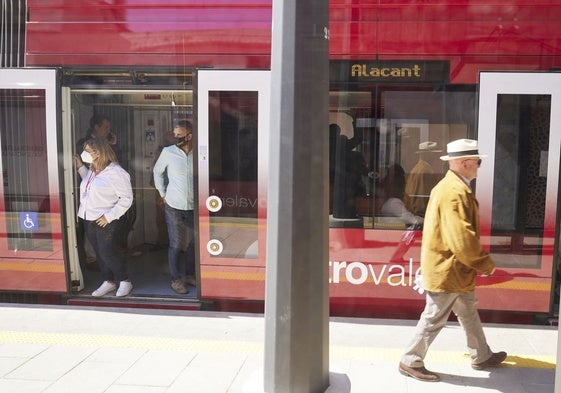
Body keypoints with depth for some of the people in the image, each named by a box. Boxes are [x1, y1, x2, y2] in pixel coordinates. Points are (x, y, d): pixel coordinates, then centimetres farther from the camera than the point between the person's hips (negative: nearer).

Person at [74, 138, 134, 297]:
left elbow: (126, 198, -15)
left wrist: (109, 216, -20)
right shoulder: (91, 170, 9)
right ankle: (109, 281, 25)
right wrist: (80, 167, 16)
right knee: (99, 253, 13)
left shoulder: (116, 172, -16)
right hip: (89, 219, 8)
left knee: (107, 253, -8)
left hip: (106, 221, -8)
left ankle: (125, 282, 9)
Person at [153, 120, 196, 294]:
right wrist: (162, 193, 6)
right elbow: (157, 171, 8)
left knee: (192, 243, 12)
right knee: (176, 245, 3)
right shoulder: (168, 152, -7)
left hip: (193, 206, 2)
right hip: (174, 206, -2)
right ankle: (176, 279, 16)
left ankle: (190, 275, 29)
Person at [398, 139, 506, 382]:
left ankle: (481, 357, 39)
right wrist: (485, 263, -14)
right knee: (434, 319, 2)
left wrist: (478, 262, 20)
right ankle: (411, 362, 16)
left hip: (453, 268, 11)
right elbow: (461, 238, -28)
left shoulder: (450, 186, 11)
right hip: (447, 270, -11)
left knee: (469, 313, 22)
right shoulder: (455, 192, -24)